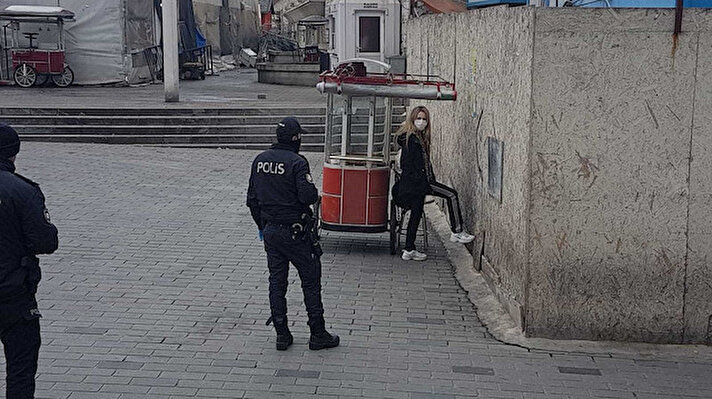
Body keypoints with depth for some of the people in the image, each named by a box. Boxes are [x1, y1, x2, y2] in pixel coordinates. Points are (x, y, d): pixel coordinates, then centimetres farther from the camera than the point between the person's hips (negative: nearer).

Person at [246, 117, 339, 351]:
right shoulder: (297, 162, -15)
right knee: (311, 279, 5)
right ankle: (318, 335, 9)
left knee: (276, 281, 11)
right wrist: (316, 194, 0)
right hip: (295, 231, -6)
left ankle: (282, 335, 13)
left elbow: (252, 198, 11)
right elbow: (307, 196, -23)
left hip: (270, 230, 6)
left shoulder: (260, 160, 6)